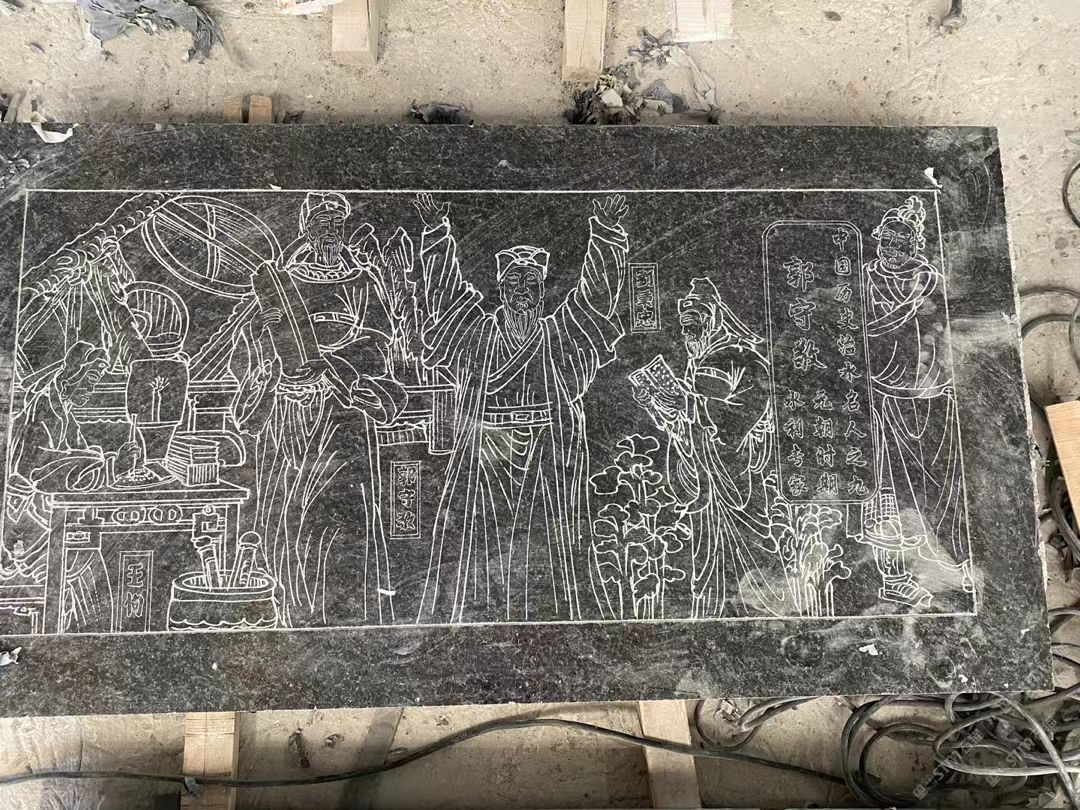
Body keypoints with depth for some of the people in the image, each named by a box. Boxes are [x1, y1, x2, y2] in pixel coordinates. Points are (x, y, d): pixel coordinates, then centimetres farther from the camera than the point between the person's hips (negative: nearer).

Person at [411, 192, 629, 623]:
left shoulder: (562, 337, 10)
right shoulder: (475, 338, 10)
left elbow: (597, 291, 2)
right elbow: (445, 292, 2)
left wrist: (606, 231, -10)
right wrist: (436, 232, -9)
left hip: (549, 475, 0)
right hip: (482, 471, 0)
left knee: (548, 563, 0)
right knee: (473, 562, 0)